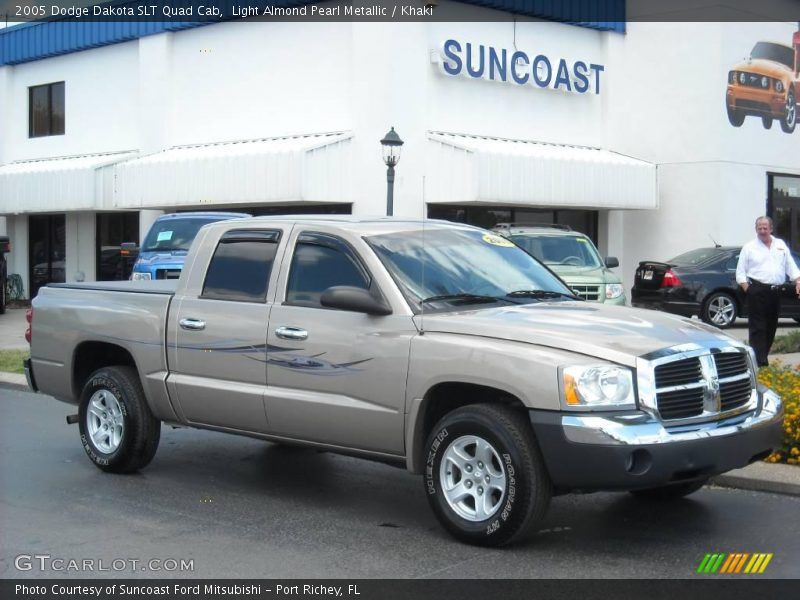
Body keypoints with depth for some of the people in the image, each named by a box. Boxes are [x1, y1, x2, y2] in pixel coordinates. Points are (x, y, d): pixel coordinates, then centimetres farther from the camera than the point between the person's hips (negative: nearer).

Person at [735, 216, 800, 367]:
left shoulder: (781, 245, 14)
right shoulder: (749, 247, 2)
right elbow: (740, 272, 1)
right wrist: (747, 289, -9)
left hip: (775, 291, 5)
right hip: (757, 291, -5)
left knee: (771, 327, 10)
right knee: (757, 328, -10)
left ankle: (762, 356, 22)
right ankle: (760, 363, -14)